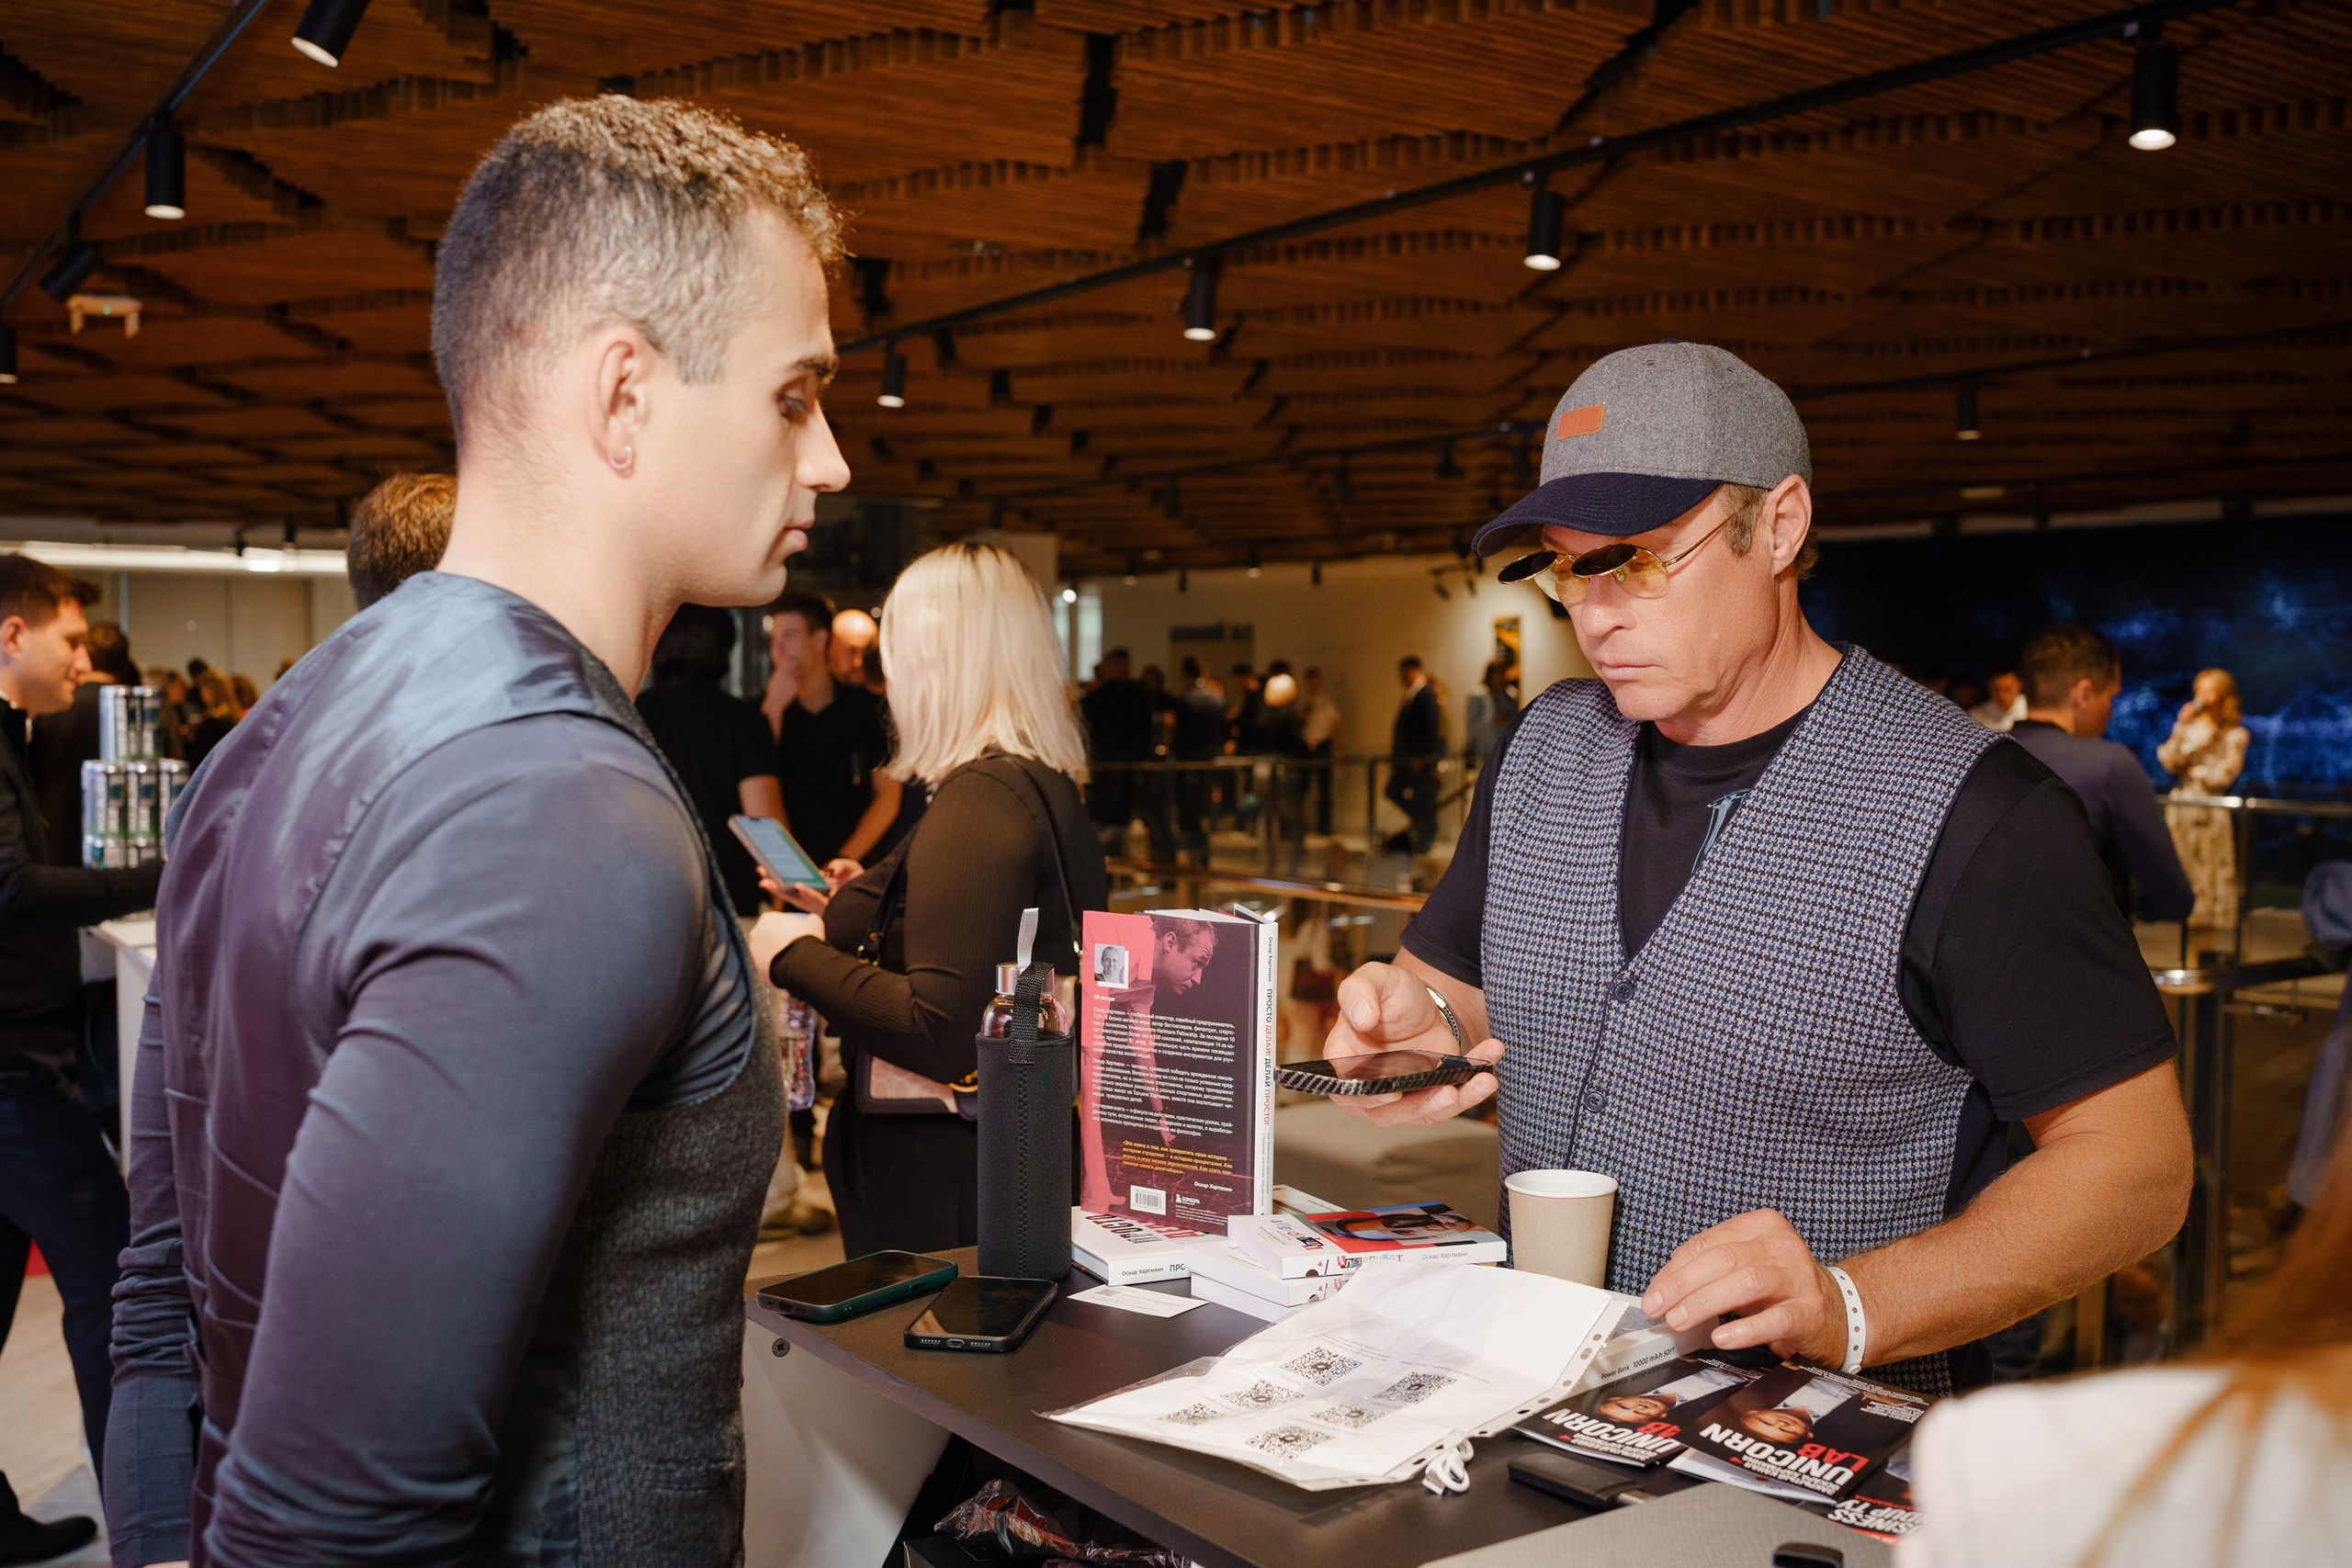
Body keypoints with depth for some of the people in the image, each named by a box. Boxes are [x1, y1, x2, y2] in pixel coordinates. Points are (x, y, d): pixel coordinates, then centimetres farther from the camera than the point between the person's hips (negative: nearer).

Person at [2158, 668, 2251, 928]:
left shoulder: (2235, 735, 0)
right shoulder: (2187, 726, 9)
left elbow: (2225, 775, -8)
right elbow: (2169, 763, -2)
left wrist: (2195, 771, 3)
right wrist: (2180, 729, -7)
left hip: (2211, 811, -3)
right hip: (2179, 807, 3)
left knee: (2210, 867, -4)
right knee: (2181, 867, 5)